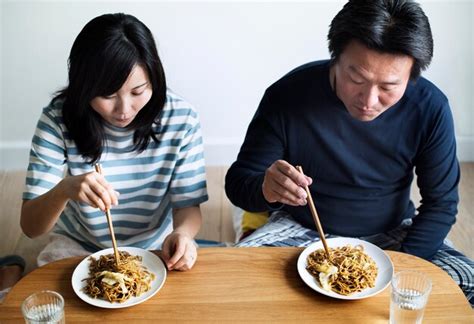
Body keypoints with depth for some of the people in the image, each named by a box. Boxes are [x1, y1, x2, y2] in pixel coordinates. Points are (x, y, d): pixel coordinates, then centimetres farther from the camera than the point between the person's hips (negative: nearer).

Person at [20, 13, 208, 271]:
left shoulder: (181, 118, -14)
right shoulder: (58, 119, -16)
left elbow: (188, 205, -6)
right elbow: (30, 226, -16)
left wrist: (182, 232, -29)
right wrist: (63, 190, -38)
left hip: (155, 248, 1)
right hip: (77, 247, 0)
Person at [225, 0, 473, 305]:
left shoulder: (430, 108, -17)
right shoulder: (287, 96, -21)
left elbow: (441, 203, -6)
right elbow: (238, 182, -14)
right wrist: (265, 188, -38)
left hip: (391, 233, 2)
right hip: (302, 229, -1)